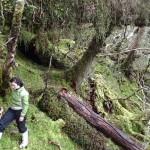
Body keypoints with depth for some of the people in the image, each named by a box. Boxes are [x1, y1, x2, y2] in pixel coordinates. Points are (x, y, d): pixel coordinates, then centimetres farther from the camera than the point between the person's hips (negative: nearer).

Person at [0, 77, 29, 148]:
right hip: (11, 110, 7)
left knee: (21, 127, 12)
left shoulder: (24, 93, -25)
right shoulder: (14, 90, -4)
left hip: (20, 111, -7)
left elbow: (25, 105, -19)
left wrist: (22, 115, -17)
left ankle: (25, 141, 37)